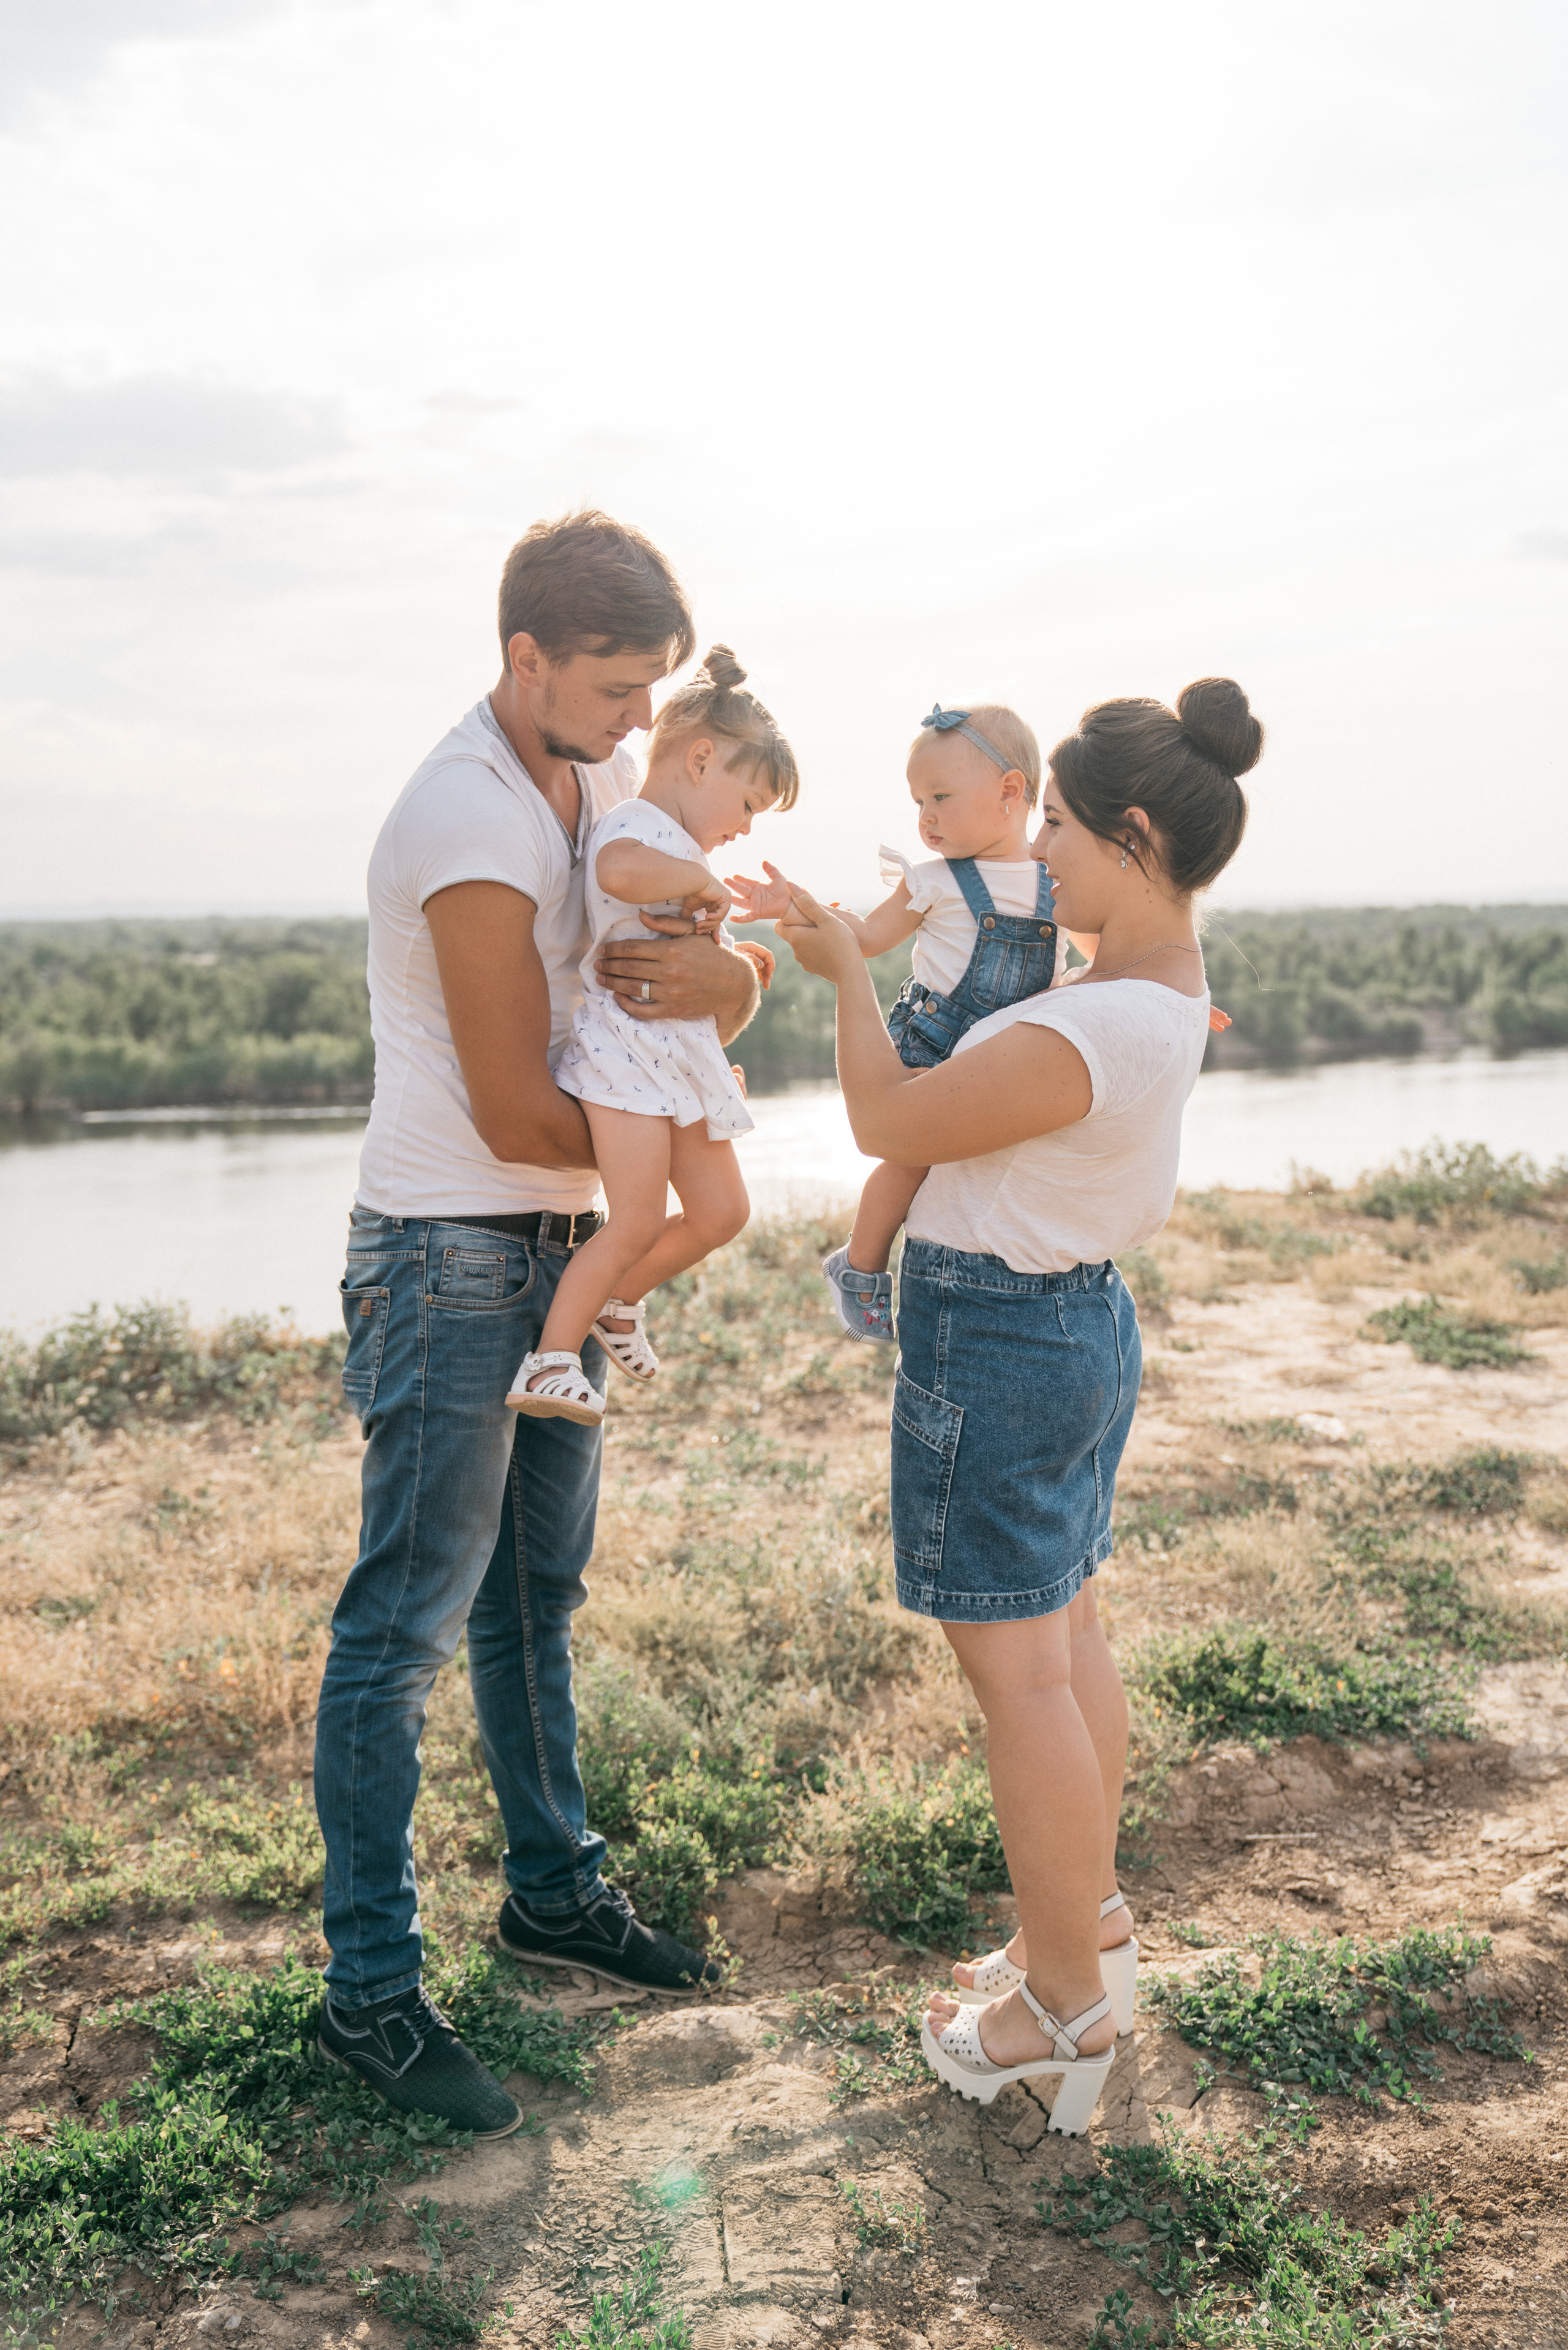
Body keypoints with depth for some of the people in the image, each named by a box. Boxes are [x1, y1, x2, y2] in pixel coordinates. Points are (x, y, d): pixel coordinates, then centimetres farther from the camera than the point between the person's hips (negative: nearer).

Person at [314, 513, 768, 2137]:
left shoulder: (608, 778, 7)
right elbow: (516, 1116, -20)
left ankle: (554, 1892, 32)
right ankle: (369, 1993, 9)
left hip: (560, 1244, 9)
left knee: (537, 1593, 18)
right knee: (407, 1626, -2)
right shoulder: (471, 830, -21)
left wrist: (721, 978, -20)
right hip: (451, 1256, -9)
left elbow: (735, 986, 5)